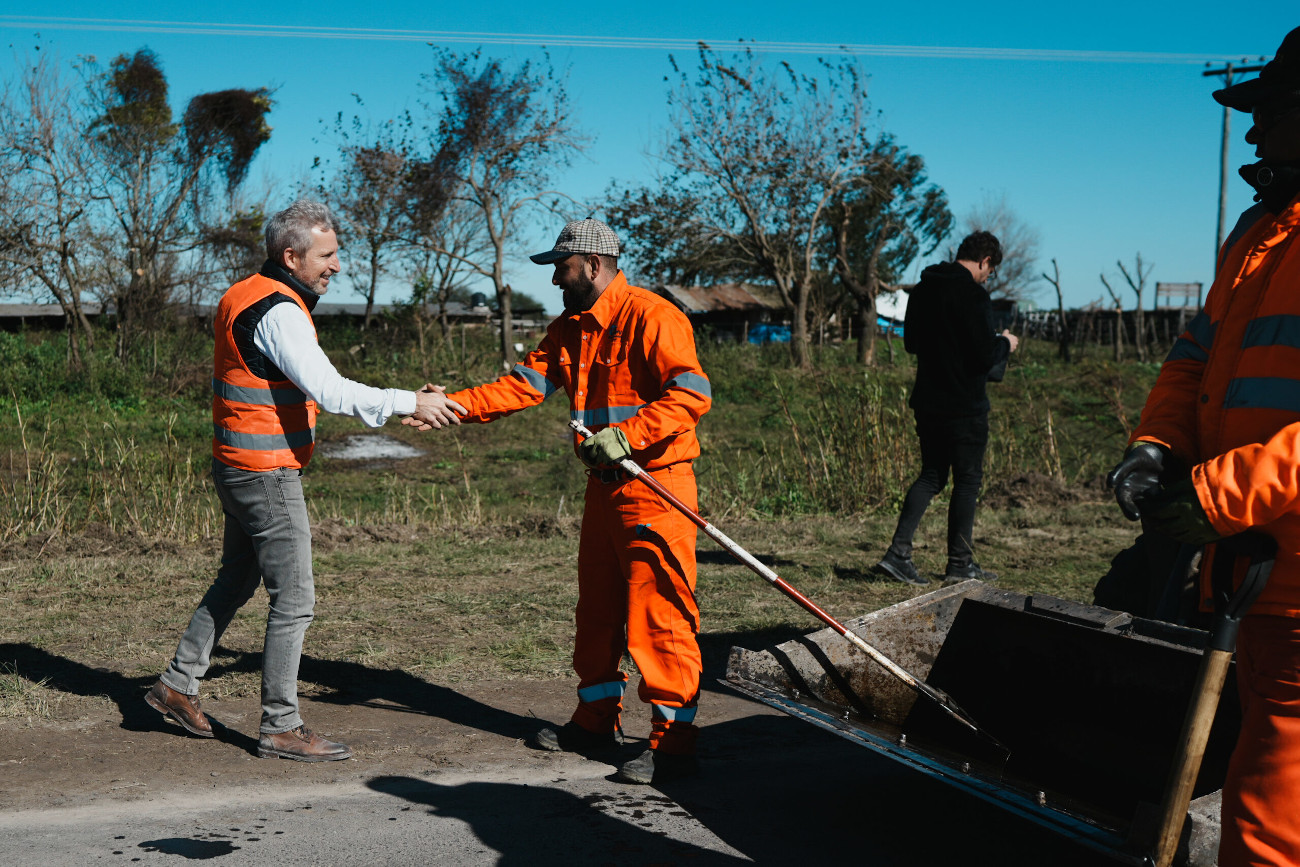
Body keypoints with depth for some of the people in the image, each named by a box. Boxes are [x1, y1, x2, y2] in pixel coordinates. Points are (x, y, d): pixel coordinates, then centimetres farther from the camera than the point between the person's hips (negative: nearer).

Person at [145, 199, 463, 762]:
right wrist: (411, 404, -26)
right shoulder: (278, 311, -20)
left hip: (237, 467, 10)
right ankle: (280, 727, 4)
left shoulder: (244, 296, 12)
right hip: (266, 475, -10)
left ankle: (178, 684, 32)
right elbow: (328, 390, -29)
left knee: (237, 578, 23)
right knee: (294, 599, -3)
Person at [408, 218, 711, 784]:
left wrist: (626, 434, -30)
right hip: (605, 485, 9)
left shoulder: (652, 318, -14)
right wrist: (454, 405, -6)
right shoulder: (570, 328, 14)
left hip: (656, 487, -9)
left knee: (659, 612, -8)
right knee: (597, 607, 16)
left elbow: (692, 394, -23)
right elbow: (526, 384, 6)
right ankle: (597, 720, 31)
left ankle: (673, 743, -2)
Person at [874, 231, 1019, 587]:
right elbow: (985, 357, -19)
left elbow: (911, 343, 19)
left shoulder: (921, 291, 8)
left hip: (927, 403, 7)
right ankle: (960, 563, 12)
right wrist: (1005, 344, 1)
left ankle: (898, 553, 3)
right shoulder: (973, 296, -16)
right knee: (967, 480, 5)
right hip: (965, 407, -7)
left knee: (931, 475, 14)